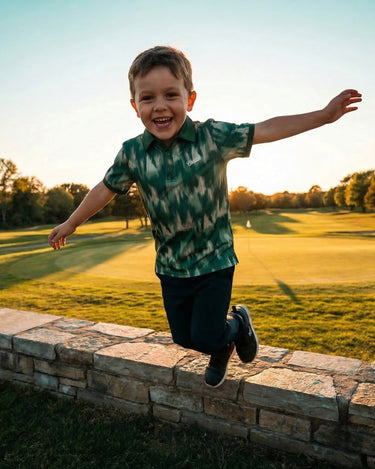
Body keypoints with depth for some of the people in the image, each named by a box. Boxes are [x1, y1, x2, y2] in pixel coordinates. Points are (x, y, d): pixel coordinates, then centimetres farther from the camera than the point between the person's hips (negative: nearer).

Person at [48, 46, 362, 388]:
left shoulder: (213, 136, -14)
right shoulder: (131, 153, -8)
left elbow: (266, 130, -10)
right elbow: (106, 189, 5)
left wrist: (323, 115, -12)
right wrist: (71, 224, 16)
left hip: (215, 259, -3)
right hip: (170, 266, 4)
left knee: (205, 337, -1)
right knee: (183, 337, 16)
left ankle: (238, 322, 35)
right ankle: (223, 348, 51)